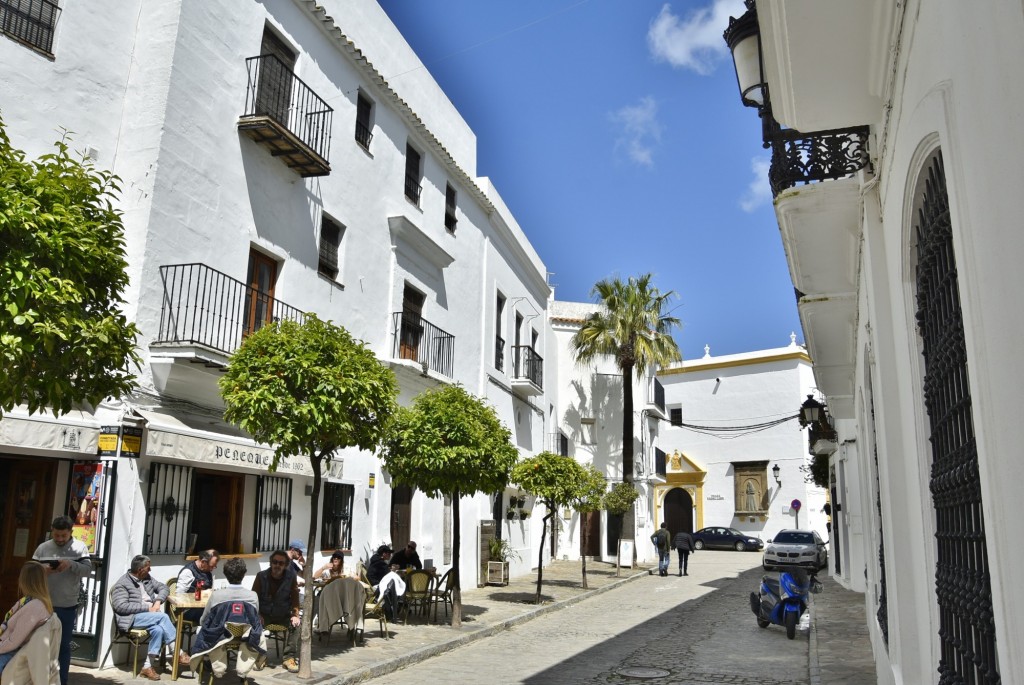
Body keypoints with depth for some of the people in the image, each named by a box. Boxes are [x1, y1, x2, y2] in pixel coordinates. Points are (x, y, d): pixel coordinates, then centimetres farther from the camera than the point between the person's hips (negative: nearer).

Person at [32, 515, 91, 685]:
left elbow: (88, 569, -8)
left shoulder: (80, 547, -2)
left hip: (68, 606, -1)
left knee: (64, 645, 8)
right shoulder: (43, 548, 2)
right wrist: (43, 570, -19)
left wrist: (71, 564, -24)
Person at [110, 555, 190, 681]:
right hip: (132, 618, -6)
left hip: (150, 616, 6)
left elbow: (163, 587, 17)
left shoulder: (147, 578, 14)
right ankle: (178, 654, -22)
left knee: (158, 629, -29)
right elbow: (121, 606, -18)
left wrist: (158, 601, -5)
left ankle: (147, 667, -24)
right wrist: (147, 607, -19)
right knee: (163, 616, -29)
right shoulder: (122, 584, -7)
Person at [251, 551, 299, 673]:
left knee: (295, 623, -26)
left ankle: (289, 657, -16)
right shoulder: (261, 576, -6)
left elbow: (295, 597, -4)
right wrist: (258, 615, -21)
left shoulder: (290, 577, -5)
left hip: (283, 614, 0)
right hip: (265, 613, 0)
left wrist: (295, 615, -18)